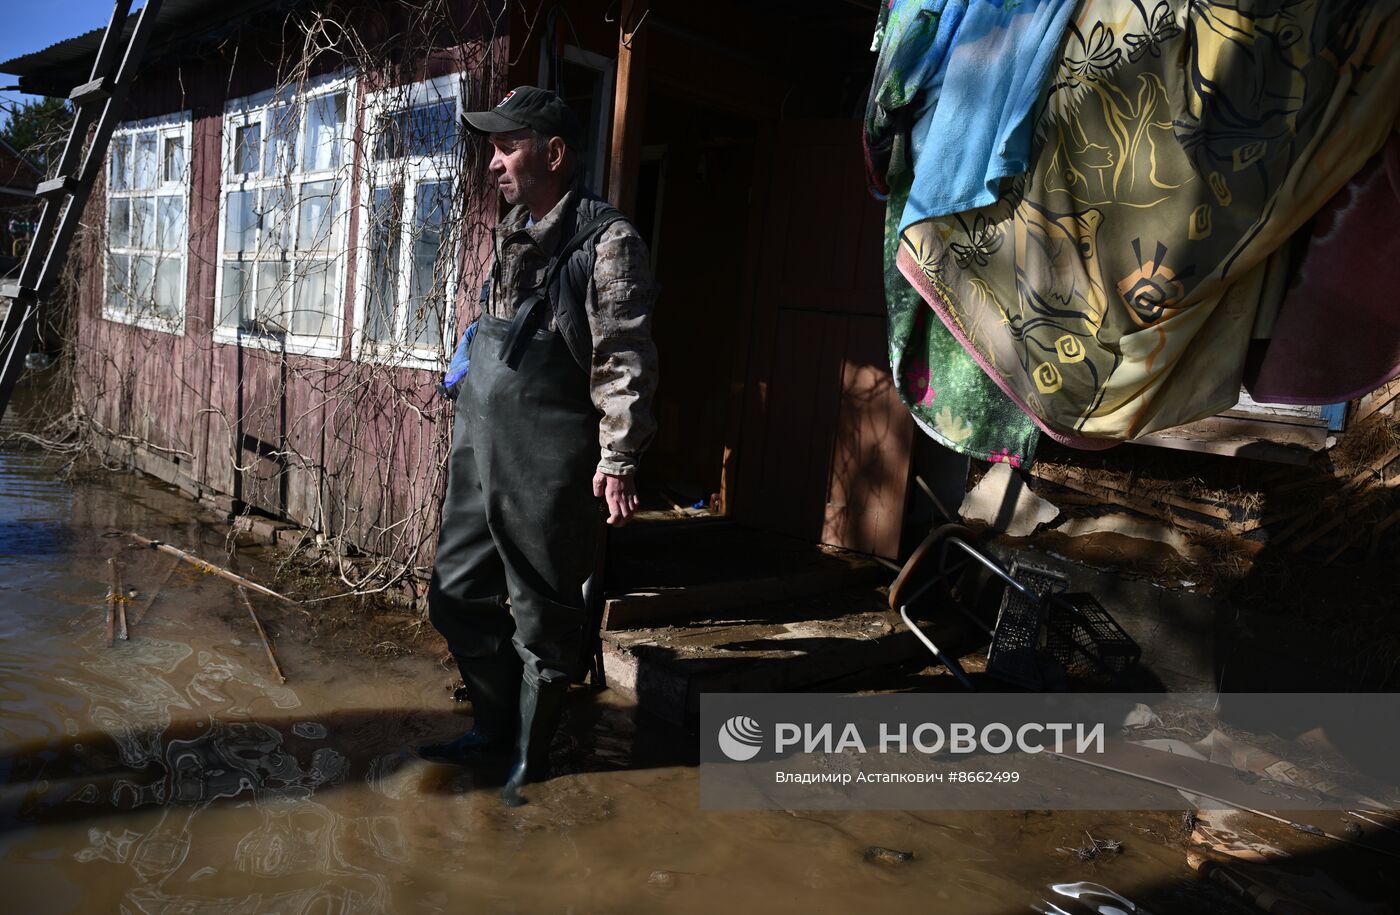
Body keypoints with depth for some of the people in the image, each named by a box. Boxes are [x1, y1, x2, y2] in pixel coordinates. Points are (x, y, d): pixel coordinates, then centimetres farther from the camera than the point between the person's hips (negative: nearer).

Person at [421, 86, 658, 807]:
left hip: (547, 470, -8)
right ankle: (495, 725, 35)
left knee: (543, 619, 5)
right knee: (457, 596, 16)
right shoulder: (513, 236, 15)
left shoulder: (606, 241, -10)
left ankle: (529, 759, 24)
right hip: (479, 453, 9)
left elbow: (623, 362, -14)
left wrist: (617, 460, -18)